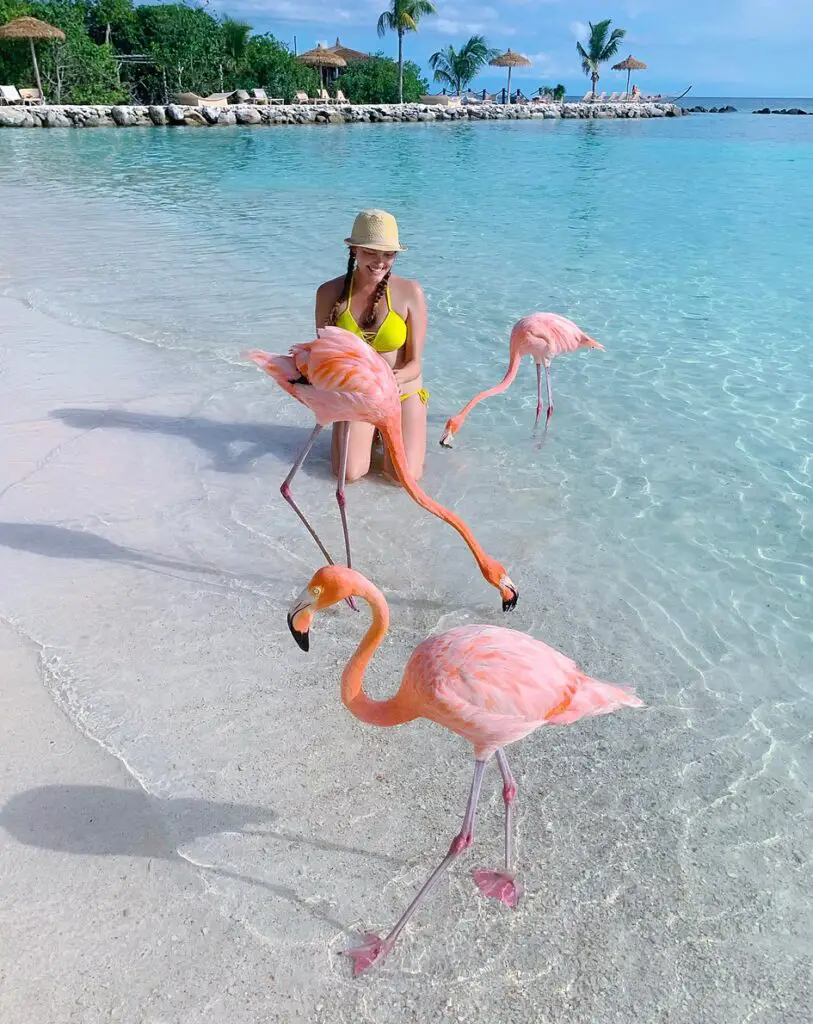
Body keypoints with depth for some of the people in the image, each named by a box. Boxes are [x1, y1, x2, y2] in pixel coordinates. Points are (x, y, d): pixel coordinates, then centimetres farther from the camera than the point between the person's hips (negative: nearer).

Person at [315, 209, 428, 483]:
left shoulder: (409, 292, -13)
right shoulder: (330, 292, -9)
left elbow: (414, 363, -12)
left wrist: (397, 378, -35)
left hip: (402, 392, -1)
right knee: (350, 474, -17)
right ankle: (369, 433, 19)